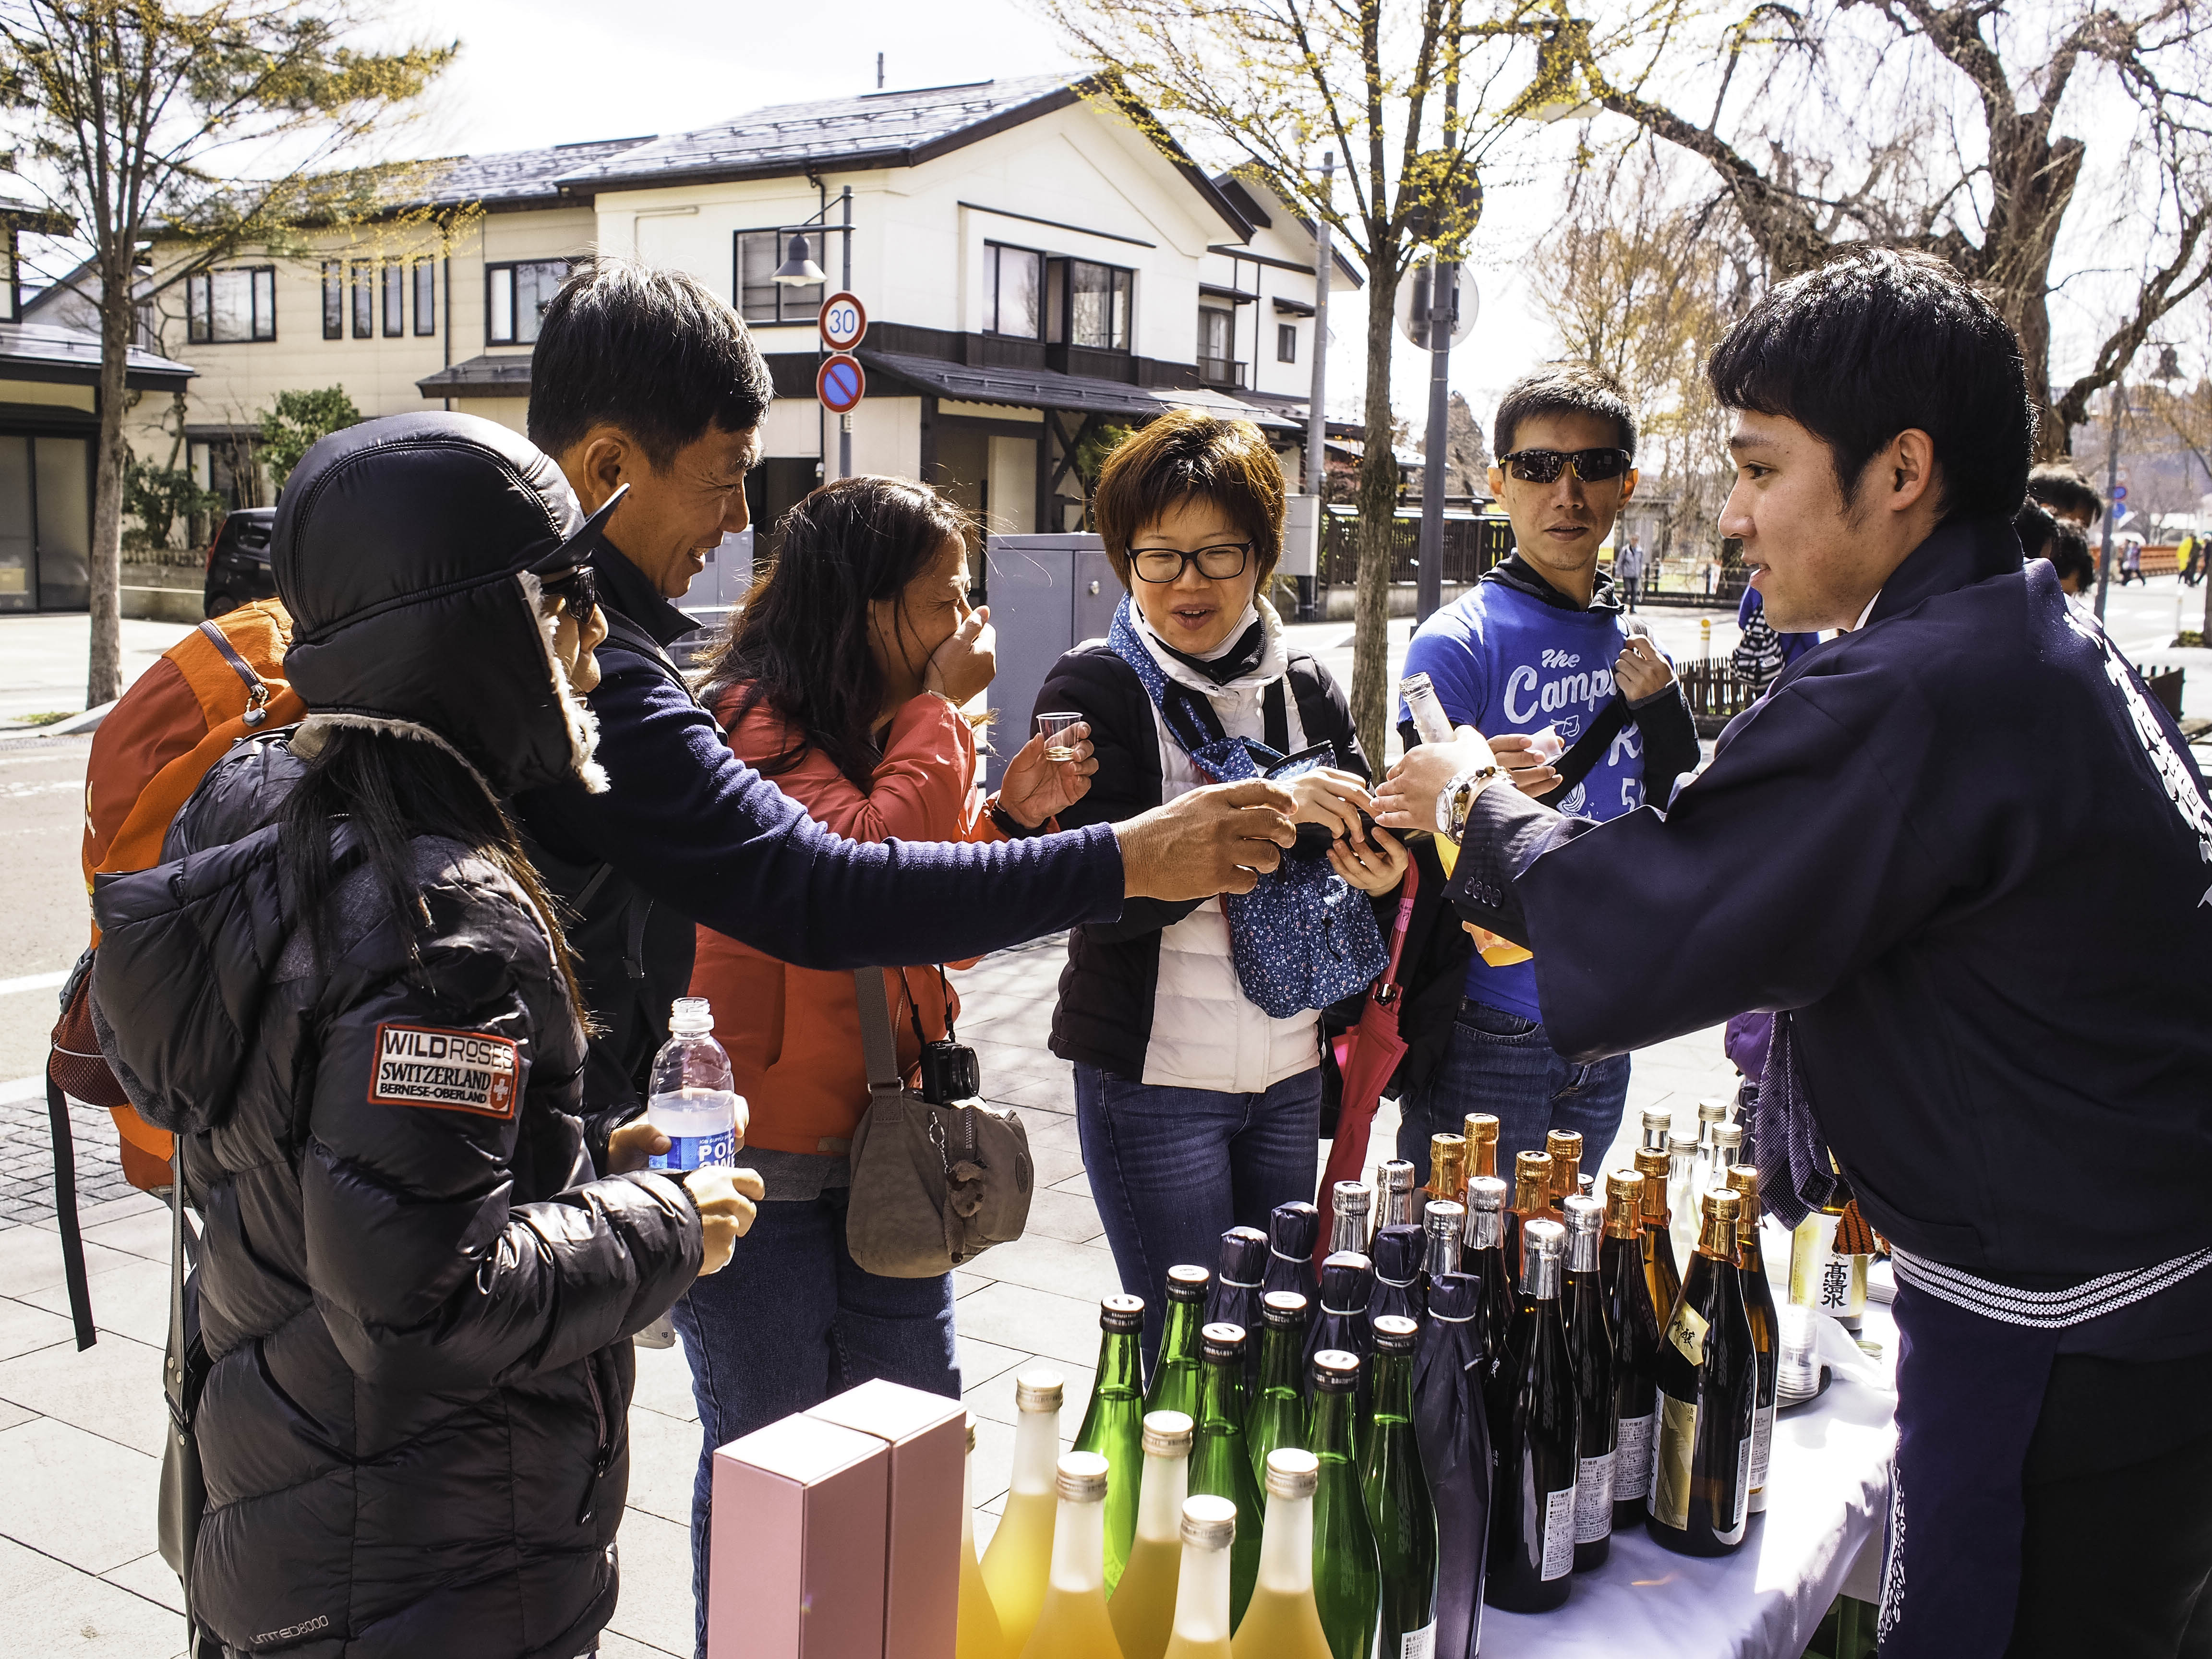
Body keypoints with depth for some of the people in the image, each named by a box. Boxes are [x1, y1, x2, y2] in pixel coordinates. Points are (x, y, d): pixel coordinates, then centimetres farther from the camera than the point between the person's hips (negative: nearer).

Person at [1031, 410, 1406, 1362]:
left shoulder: (1304, 688, 6)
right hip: (1152, 1078, -5)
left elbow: (1363, 844, 13)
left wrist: (1384, 872, -11)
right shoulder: (1093, 690, -8)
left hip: (1290, 1076, 5)